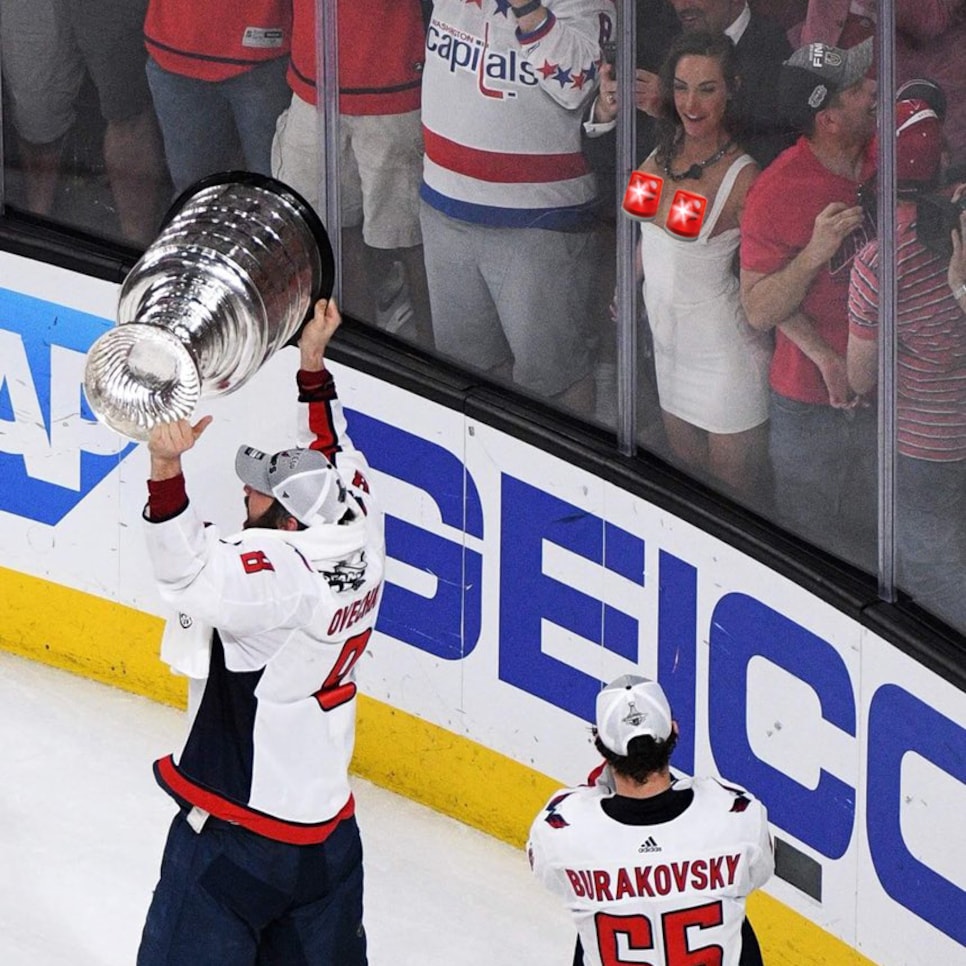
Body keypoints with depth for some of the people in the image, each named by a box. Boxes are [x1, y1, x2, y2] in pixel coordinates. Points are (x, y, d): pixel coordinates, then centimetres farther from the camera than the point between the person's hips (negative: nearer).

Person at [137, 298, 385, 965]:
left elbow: (191, 569, -42)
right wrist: (312, 364, 21)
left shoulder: (284, 574, -26)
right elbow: (332, 456, 16)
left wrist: (167, 470, -53)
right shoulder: (359, 534, -2)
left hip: (236, 833, -8)